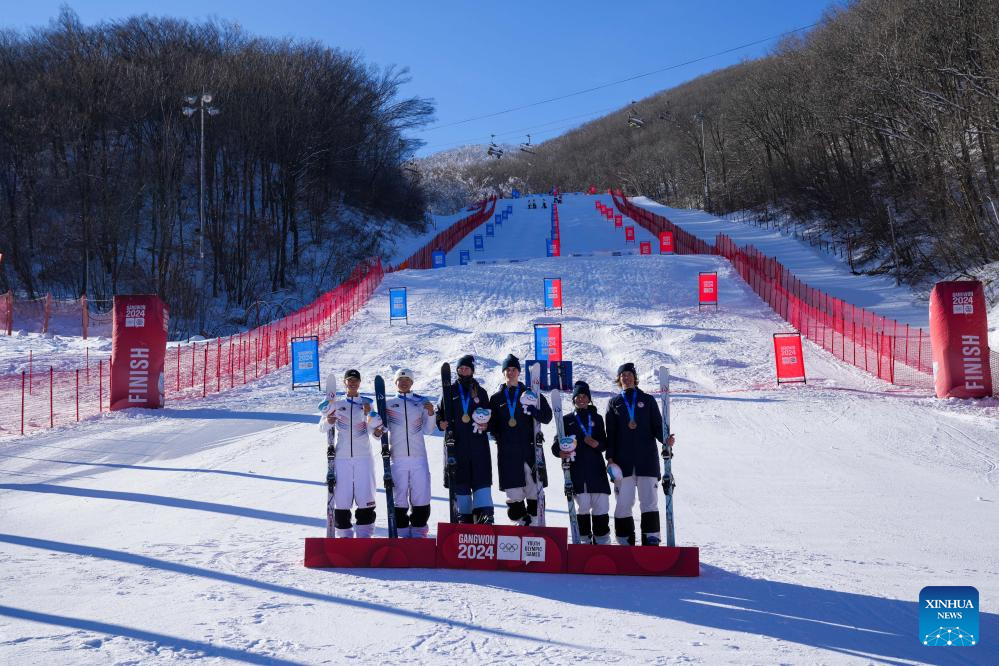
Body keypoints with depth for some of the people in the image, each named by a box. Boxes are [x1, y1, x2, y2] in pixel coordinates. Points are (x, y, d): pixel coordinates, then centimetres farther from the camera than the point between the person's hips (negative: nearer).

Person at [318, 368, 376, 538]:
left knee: (365, 497, -2)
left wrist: (369, 414, -20)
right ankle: (344, 534, 10)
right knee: (342, 497, -1)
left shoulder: (368, 403, 6)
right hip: (341, 457, 0)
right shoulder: (336, 403, 7)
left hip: (363, 456, 0)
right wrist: (328, 421, -17)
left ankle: (364, 534, 8)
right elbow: (322, 428, 6)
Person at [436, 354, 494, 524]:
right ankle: (465, 514, 10)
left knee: (481, 477, -9)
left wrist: (486, 425, -5)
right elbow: (439, 412, 14)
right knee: (460, 478, 3)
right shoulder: (450, 391, 11)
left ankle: (484, 512, -12)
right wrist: (441, 423, -6)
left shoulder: (480, 392, 12)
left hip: (478, 442, -1)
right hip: (456, 442, 1)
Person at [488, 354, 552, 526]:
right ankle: (519, 521, 8)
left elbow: (547, 417, 2)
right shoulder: (496, 398, 14)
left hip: (530, 448, -1)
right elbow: (492, 426, 16)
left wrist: (532, 409, -15)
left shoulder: (530, 394, 9)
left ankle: (534, 521, 5)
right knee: (513, 491, -3)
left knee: (534, 489, -4)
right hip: (507, 451, 1)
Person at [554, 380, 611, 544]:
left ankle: (602, 539, 9)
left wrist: (597, 444, -8)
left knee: (601, 504, -3)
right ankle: (584, 539, 8)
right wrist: (560, 452, -12)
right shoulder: (567, 420, 11)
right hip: (576, 468, -1)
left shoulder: (597, 418, 14)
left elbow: (605, 444, 14)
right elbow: (557, 444, 9)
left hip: (596, 468, 1)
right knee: (582, 505, -3)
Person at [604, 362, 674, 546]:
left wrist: (665, 439, -13)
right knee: (623, 503, 0)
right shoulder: (614, 403, 14)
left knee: (649, 501, -4)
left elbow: (657, 426, 8)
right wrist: (610, 457, -2)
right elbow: (610, 433, 9)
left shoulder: (647, 400, 12)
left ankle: (651, 541, -2)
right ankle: (625, 541, 8)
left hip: (647, 459, -1)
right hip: (623, 461, 1)